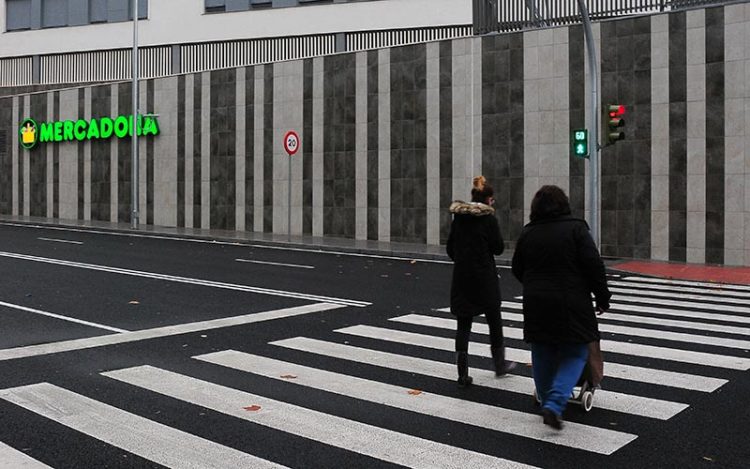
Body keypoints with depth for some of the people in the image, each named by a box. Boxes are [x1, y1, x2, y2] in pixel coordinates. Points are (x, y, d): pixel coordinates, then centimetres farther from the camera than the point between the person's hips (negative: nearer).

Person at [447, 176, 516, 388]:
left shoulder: (458, 217, 5)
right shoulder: (488, 218, -10)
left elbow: (450, 248, 10)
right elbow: (498, 248, -8)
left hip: (461, 277, 4)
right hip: (484, 277, -4)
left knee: (463, 324, 5)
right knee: (494, 320, 15)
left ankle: (463, 374, 3)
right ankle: (499, 364, 30)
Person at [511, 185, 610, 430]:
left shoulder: (527, 233, 4)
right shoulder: (576, 228, -6)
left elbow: (517, 269, 12)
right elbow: (593, 265, -12)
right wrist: (602, 297, -1)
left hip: (536, 304, 4)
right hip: (571, 304, -3)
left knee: (542, 355, 16)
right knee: (575, 354, 5)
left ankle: (547, 402, 27)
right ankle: (554, 404, -10)